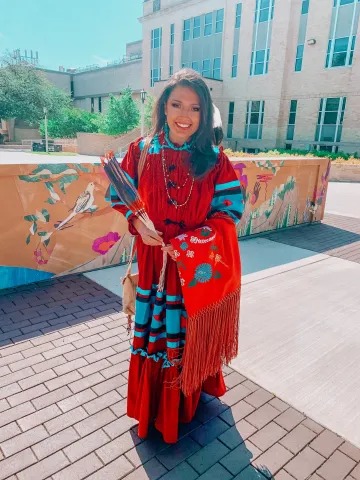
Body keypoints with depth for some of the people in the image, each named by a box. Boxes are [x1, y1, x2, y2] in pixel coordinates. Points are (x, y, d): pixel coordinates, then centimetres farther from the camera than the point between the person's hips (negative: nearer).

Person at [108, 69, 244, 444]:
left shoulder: (214, 158, -8)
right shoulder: (141, 151, -5)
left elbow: (230, 210, -7)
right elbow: (121, 195, 5)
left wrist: (189, 243, -18)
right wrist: (137, 222, -15)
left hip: (199, 265, 0)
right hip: (154, 260, 1)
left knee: (190, 333, 15)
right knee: (154, 332, 15)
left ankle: (188, 398, 44)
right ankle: (152, 403, 42)